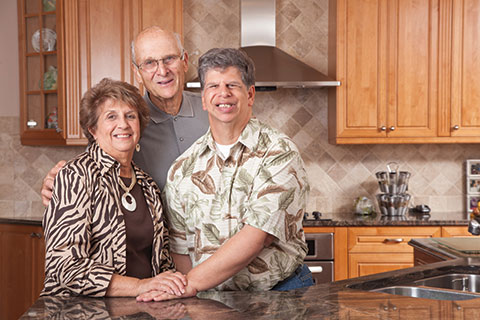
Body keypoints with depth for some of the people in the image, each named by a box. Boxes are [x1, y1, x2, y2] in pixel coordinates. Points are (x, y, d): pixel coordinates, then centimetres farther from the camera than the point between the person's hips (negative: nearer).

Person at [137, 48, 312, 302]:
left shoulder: (280, 154, -7)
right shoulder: (183, 169, 6)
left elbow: (256, 237, -16)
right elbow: (180, 249, 10)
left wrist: (191, 284, -18)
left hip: (282, 291, -2)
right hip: (212, 298, 3)